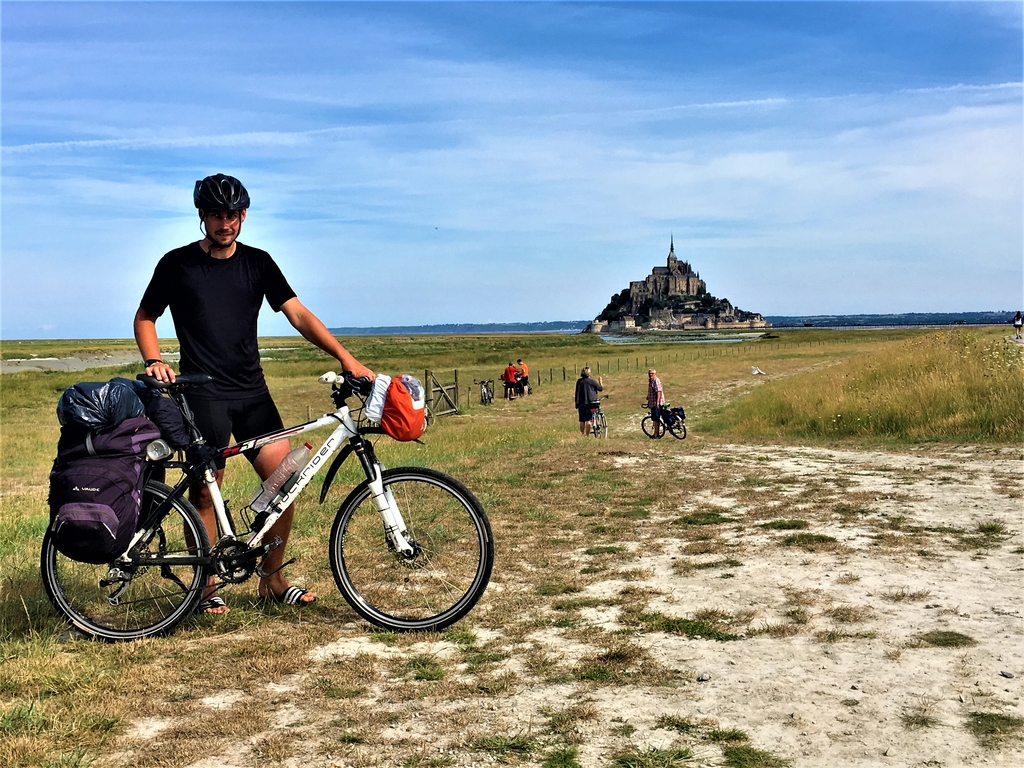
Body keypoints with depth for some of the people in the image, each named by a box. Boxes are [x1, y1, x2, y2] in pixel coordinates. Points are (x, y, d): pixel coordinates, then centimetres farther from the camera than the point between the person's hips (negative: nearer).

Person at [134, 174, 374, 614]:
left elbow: (297, 314, 1)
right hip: (203, 394, -3)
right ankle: (207, 587, 13)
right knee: (203, 491, -3)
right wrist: (153, 362, -9)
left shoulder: (257, 262, 8)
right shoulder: (177, 264, 2)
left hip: (253, 392, 3)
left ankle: (272, 579, 13)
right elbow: (145, 317, 10)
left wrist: (344, 356, -11)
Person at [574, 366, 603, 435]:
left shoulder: (579, 381, 3)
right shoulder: (591, 381, -6)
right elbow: (600, 388, 4)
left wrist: (577, 405, 9)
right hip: (590, 403, -3)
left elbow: (577, 393, 5)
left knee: (582, 421, 10)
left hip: (581, 404, 3)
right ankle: (587, 435, -2)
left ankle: (582, 434, 17)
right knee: (588, 420, -1)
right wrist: (600, 381, 23)